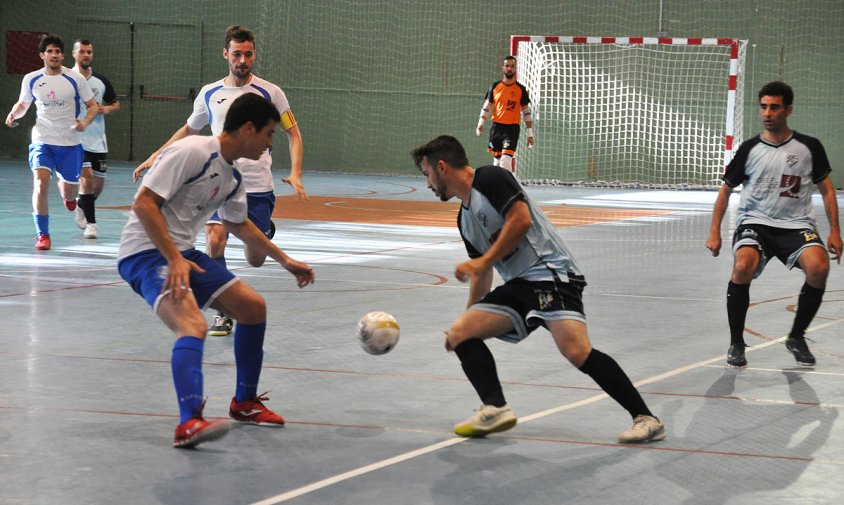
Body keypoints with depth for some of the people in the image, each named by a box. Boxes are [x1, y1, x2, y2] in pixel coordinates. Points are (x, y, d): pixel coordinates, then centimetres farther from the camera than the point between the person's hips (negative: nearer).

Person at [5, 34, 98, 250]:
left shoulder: (75, 79, -6)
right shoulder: (31, 80, -1)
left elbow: (92, 105, 4)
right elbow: (22, 104, 15)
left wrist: (85, 122, -16)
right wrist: (13, 115, -7)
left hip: (70, 143, 0)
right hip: (42, 141, 0)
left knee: (69, 192, 8)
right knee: (40, 184, -21)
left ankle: (66, 191, 49)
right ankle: (42, 235, -10)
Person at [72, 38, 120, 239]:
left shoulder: (100, 81, 8)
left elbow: (116, 104, 17)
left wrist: (106, 109, -5)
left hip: (97, 140, 4)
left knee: (98, 183, 8)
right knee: (86, 177, -17)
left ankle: (82, 206, 38)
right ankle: (91, 223, -9)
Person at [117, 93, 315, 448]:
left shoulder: (232, 178, 12)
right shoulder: (193, 152, -17)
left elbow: (238, 224, 32)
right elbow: (143, 203, -22)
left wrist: (284, 261, 36)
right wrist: (174, 259, -27)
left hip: (182, 254, 10)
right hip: (144, 252, -10)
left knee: (253, 306, 12)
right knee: (194, 325, -31)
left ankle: (244, 402, 27)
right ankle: (188, 423, -42)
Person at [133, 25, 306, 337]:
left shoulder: (270, 93, -2)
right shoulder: (210, 94, 5)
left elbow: (293, 133, 4)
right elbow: (189, 129, 22)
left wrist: (295, 173, -11)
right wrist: (156, 156, 14)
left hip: (258, 186, -1)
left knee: (255, 260, 3)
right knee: (214, 241, -22)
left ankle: (266, 231, 41)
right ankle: (224, 313, -8)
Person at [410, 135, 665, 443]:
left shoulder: (490, 178, -4)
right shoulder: (465, 220, 22)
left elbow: (521, 219, -17)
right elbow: (481, 277, 31)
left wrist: (483, 261, -14)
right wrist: (468, 318, 36)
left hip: (551, 273, -10)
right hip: (517, 285, 10)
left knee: (576, 351, -26)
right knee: (459, 335, -1)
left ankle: (646, 420, -21)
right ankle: (495, 410, -10)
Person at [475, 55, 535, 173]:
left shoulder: (520, 89, 2)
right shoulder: (495, 86, 7)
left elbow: (526, 112, 5)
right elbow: (486, 106, 10)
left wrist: (530, 134, 2)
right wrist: (480, 124, -3)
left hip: (512, 128, -3)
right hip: (496, 127, 3)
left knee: (506, 159, -18)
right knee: (497, 159, 9)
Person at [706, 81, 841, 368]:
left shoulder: (809, 147, 3)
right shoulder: (749, 150, 3)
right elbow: (726, 190, 13)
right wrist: (714, 232, 7)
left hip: (797, 225, 0)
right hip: (754, 223, 0)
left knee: (819, 267, -29)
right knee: (742, 267, -32)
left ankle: (797, 338, -3)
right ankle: (736, 343, -10)